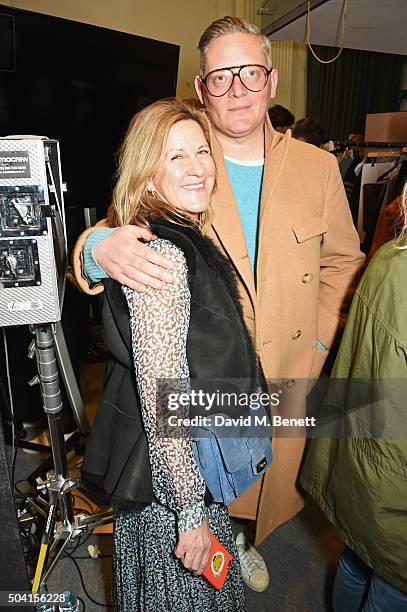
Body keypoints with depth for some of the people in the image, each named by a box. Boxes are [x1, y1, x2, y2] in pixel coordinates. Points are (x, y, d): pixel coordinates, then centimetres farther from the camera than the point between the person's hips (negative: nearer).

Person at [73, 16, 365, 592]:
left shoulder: (318, 166, -1)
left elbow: (341, 260, 7)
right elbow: (121, 232, -9)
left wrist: (317, 343, 0)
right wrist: (100, 248, -34)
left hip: (285, 376, 3)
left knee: (265, 481, 24)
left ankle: (240, 539, 59)